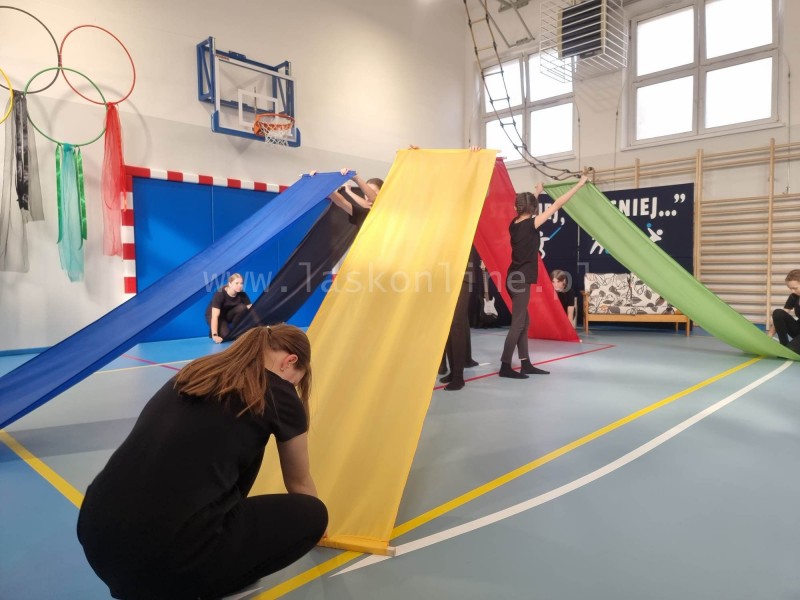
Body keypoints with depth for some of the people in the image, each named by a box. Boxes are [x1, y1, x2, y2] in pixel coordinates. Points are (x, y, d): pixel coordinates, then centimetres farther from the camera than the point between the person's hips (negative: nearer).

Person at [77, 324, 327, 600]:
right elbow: (299, 482, 19)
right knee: (312, 514, 12)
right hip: (162, 559, -7)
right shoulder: (279, 393, 1)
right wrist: (312, 524, 43)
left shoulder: (196, 373, 17)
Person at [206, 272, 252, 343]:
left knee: (242, 307, -27)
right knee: (225, 336, -30)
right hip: (213, 315, -4)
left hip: (228, 314, 4)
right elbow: (215, 316, -38)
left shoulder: (242, 295, -18)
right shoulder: (220, 294, -31)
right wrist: (215, 335, -46)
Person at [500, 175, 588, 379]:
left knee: (524, 322, 12)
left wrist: (537, 192, 45)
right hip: (521, 280, -9)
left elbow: (527, 207, 30)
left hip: (515, 278, 9)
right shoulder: (530, 224, -13)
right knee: (518, 324, -6)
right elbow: (557, 204, -9)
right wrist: (579, 184, -1)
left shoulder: (515, 224, 7)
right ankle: (505, 366, -3)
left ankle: (526, 364, 17)